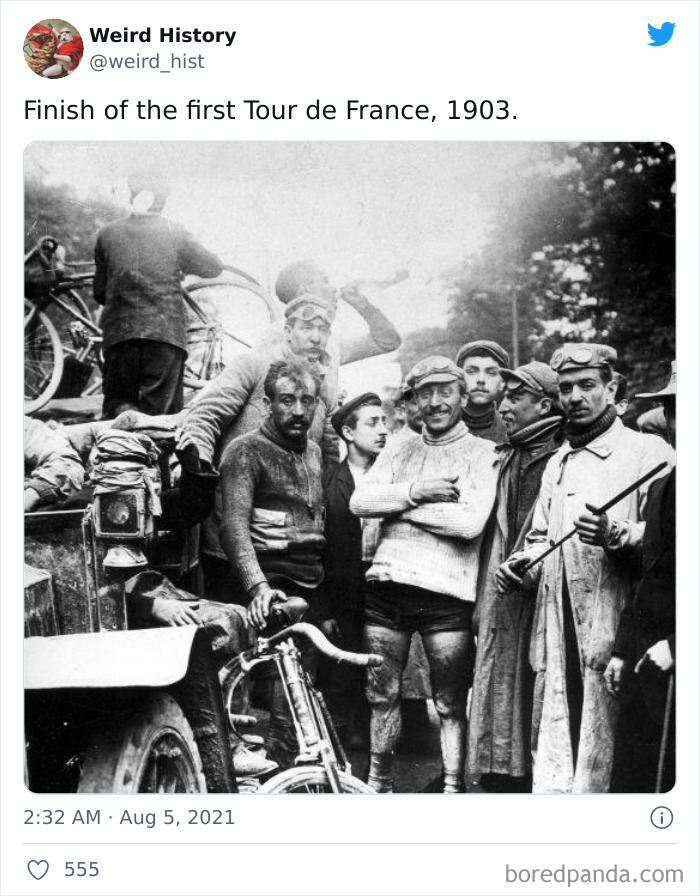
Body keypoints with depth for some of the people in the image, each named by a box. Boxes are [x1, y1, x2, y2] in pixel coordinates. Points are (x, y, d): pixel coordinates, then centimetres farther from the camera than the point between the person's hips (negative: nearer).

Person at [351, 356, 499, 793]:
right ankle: (379, 784, 29)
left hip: (447, 593, -4)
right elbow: (359, 501, 3)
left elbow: (470, 521, -14)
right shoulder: (399, 449, 15)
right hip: (387, 586, 4)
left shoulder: (482, 453, 2)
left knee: (451, 705, 6)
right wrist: (414, 491, -11)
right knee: (382, 695, 13)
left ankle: (453, 788, 20)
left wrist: (395, 504, -8)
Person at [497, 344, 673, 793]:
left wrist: (615, 535, -26)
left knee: (605, 760, -6)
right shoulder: (557, 464, 22)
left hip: (615, 633, -6)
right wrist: (522, 560, 11)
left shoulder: (647, 452, 0)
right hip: (558, 634, 6)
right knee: (552, 760, 7)